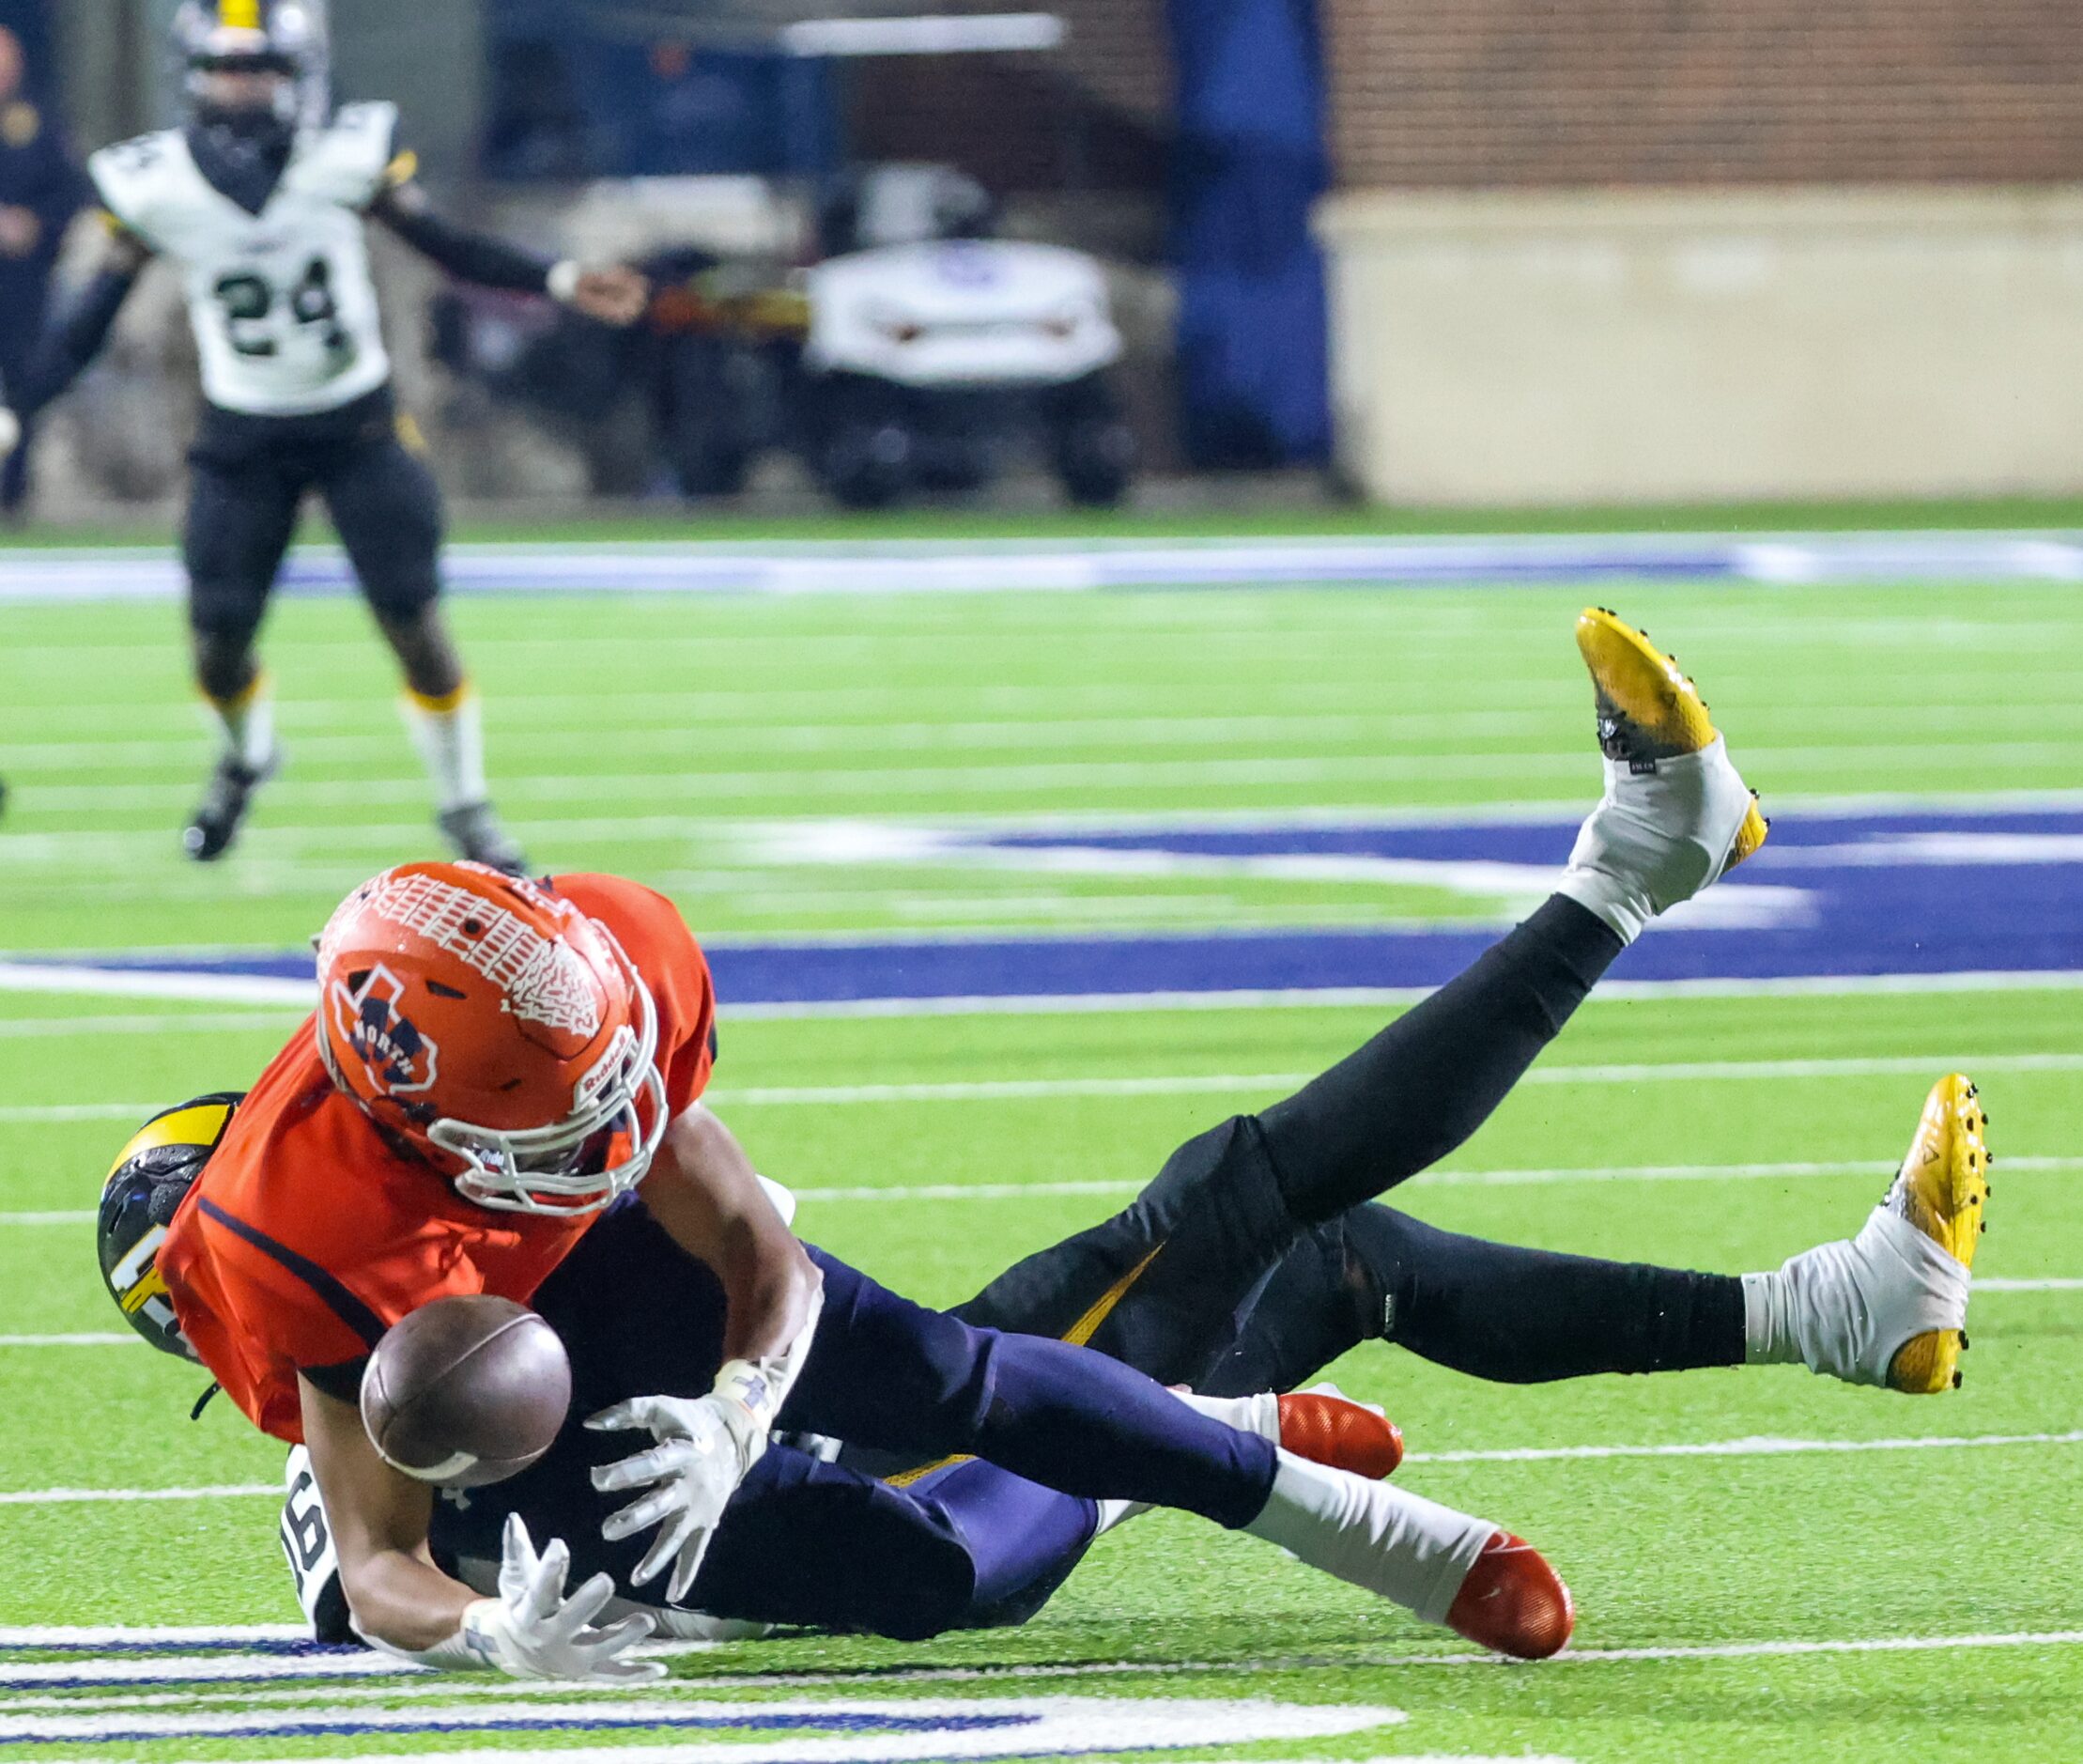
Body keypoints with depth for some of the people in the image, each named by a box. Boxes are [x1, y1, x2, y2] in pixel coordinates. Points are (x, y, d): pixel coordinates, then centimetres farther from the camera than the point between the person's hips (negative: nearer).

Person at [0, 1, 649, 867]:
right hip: (241, 438, 1)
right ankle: (245, 758, 35)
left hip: (358, 425, -1)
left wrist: (560, 281, -11)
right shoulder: (154, 185, -11)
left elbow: (444, 244, -1)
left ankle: (464, 805, 14)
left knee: (416, 625, -7)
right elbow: (87, 322, -3)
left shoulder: (351, 154, -13)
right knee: (218, 645, 0)